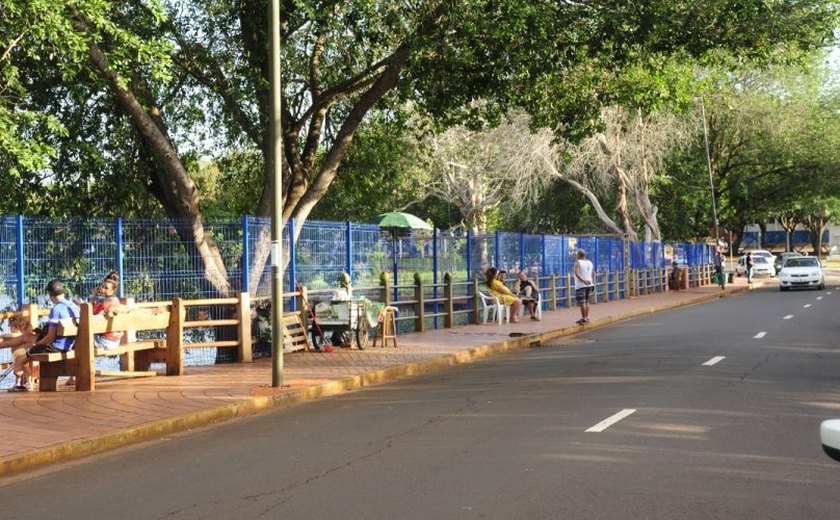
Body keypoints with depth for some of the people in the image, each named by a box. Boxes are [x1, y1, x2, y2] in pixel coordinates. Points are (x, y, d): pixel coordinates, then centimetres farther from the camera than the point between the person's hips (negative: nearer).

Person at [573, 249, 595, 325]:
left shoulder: (578, 262, -10)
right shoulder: (589, 263, 8)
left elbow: (577, 273, -25)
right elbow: (593, 274, 18)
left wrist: (583, 280, -28)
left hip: (581, 285, -7)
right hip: (589, 285, 7)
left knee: (581, 302, -4)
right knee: (586, 302, 13)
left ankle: (584, 319, -4)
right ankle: (587, 318, 14)